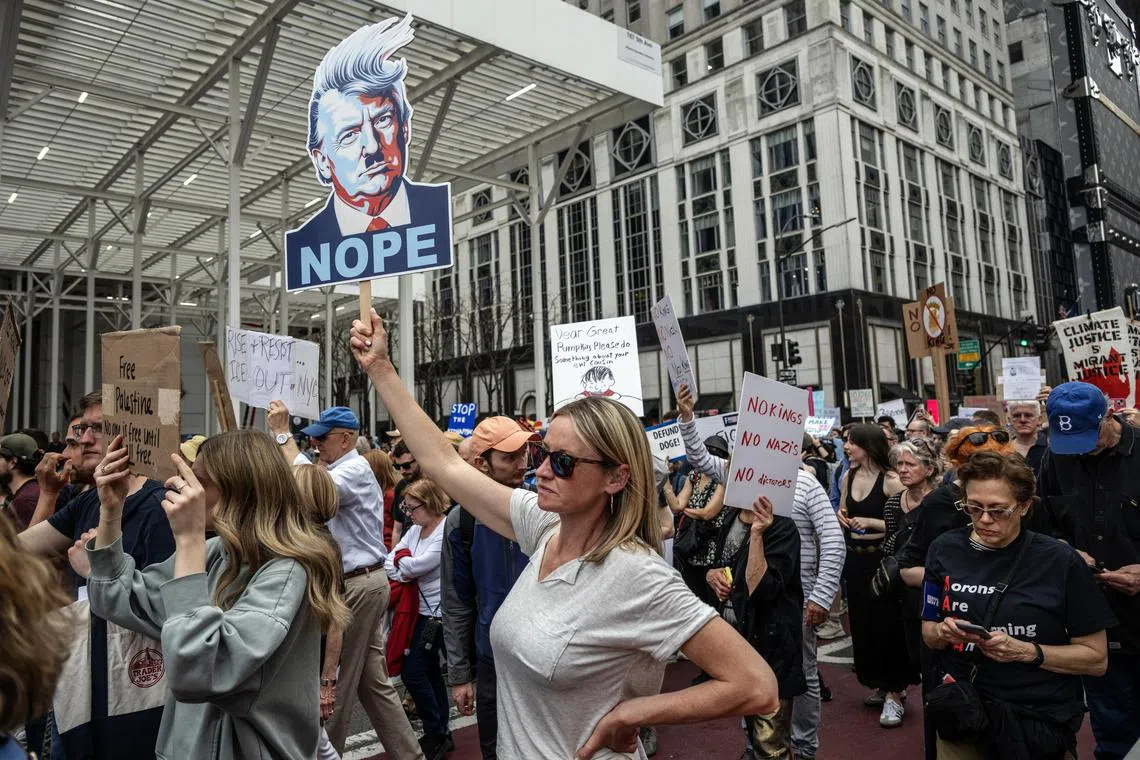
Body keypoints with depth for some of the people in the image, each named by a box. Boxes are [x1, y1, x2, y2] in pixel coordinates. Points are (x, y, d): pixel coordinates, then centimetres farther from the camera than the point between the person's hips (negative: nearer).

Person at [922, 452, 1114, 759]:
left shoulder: (1060, 561, -12)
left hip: (1039, 718, -2)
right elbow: (928, 634, 5)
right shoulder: (945, 549, -5)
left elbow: (1096, 658, -6)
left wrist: (1026, 651, -20)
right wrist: (944, 632, -16)